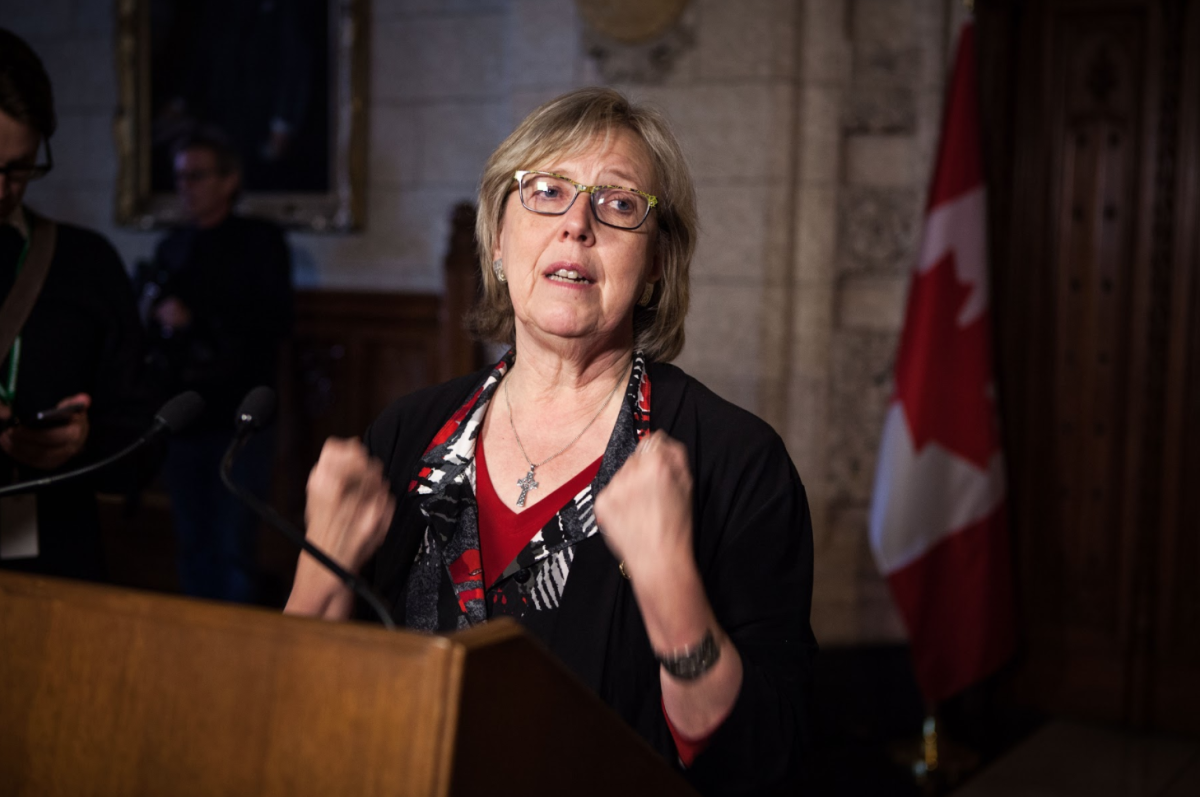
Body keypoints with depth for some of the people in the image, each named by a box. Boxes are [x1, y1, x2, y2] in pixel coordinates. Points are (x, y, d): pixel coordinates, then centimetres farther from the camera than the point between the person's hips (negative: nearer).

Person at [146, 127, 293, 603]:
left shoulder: (261, 242, 1)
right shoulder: (171, 248, 16)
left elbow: (277, 322, -10)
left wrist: (196, 319, -14)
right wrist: (157, 319, 1)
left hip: (239, 420, -5)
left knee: (233, 550, -7)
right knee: (193, 548, 9)